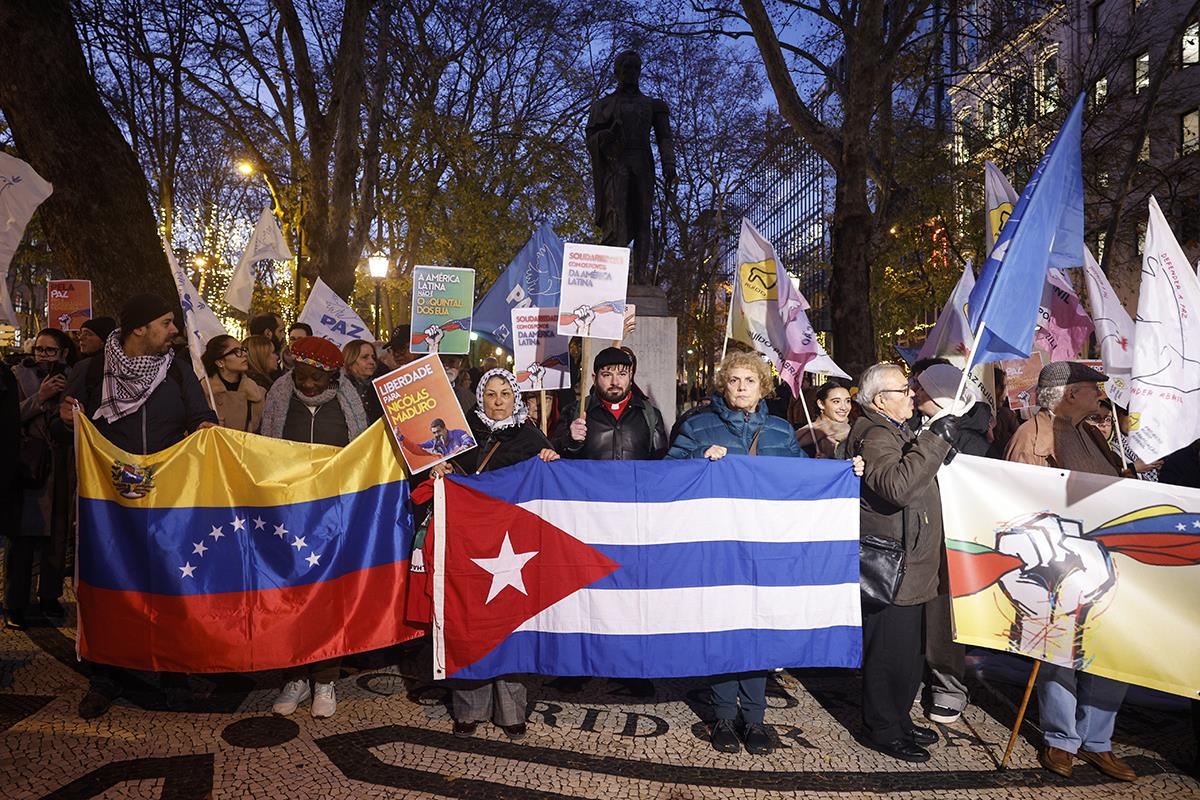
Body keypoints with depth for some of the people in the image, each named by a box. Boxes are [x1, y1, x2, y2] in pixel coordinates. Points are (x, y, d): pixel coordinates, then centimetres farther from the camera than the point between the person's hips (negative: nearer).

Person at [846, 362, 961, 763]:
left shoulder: (896, 431, 18)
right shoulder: (875, 436, -17)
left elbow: (916, 475, 31)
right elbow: (897, 485, -34)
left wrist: (941, 453, 14)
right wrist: (935, 440, -28)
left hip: (910, 569, 11)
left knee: (907, 652, 19)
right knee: (889, 652, 0)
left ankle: (898, 719, 33)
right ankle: (882, 730, 13)